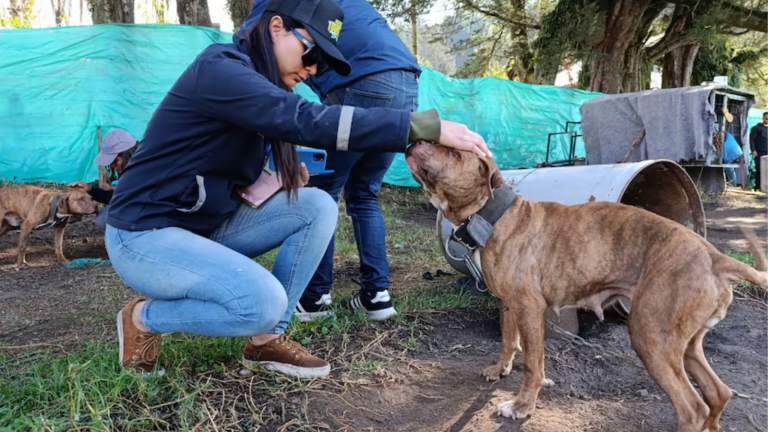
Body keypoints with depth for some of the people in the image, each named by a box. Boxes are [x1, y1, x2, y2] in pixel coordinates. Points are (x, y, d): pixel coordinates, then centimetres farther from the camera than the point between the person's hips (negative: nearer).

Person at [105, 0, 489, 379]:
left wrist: (284, 179, -5)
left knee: (317, 206, -7)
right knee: (264, 302, -29)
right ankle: (141, 318, 0)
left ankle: (266, 340, 1)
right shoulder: (219, 68, -21)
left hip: (207, 224, 9)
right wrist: (427, 126, -37)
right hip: (144, 235, -8)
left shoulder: (254, 79, 8)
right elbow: (308, 122, -35)